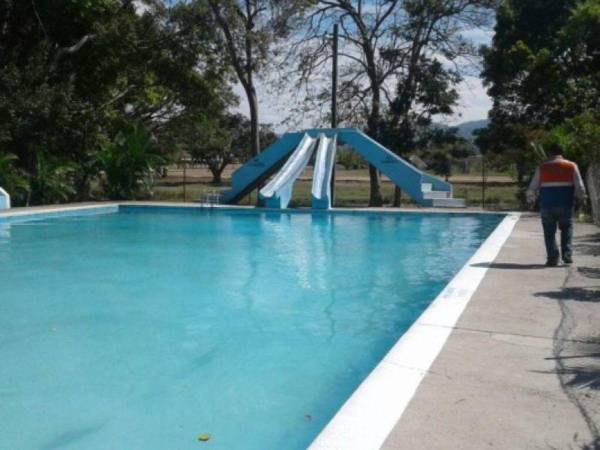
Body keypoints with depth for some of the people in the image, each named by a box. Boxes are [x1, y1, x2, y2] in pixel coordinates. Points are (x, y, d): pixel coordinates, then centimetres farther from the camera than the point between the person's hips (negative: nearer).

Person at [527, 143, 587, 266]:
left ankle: (553, 258, 3)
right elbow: (580, 187, 1)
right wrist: (581, 198, 18)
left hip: (547, 205, -1)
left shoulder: (542, 167, 2)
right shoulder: (572, 166, 3)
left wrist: (531, 198, 20)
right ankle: (567, 255, 6)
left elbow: (533, 187, 3)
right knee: (567, 229, 16)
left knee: (549, 232, 6)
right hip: (566, 205, 1)